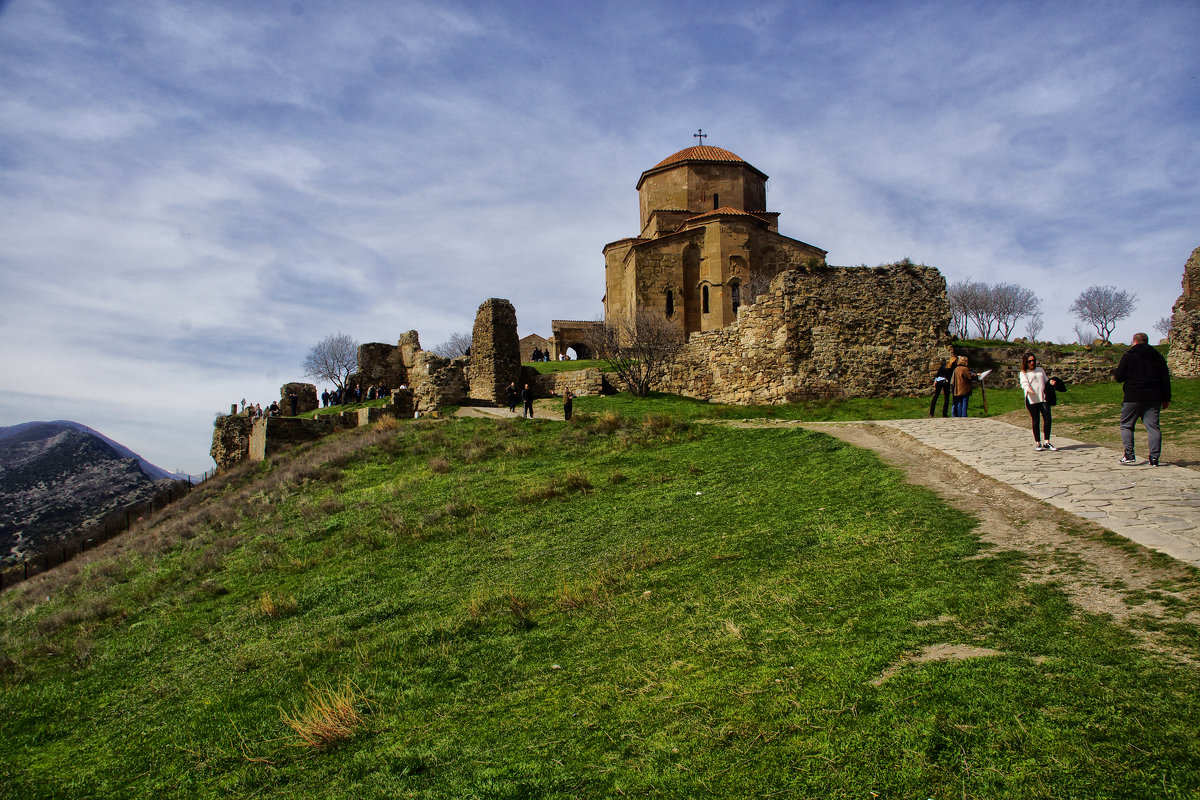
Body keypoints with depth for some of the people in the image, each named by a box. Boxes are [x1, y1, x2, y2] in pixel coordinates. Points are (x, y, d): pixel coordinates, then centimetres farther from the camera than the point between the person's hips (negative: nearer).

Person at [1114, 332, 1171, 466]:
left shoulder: (1129, 355, -2)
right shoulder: (1158, 356, 11)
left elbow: (1119, 377, -3)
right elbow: (1166, 379, 11)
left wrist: (1115, 372, 20)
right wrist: (1166, 398, 16)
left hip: (1133, 398, -4)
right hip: (1154, 399, 4)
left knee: (1126, 425, 8)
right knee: (1153, 427, 4)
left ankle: (1129, 455, -1)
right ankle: (1154, 458, -3)